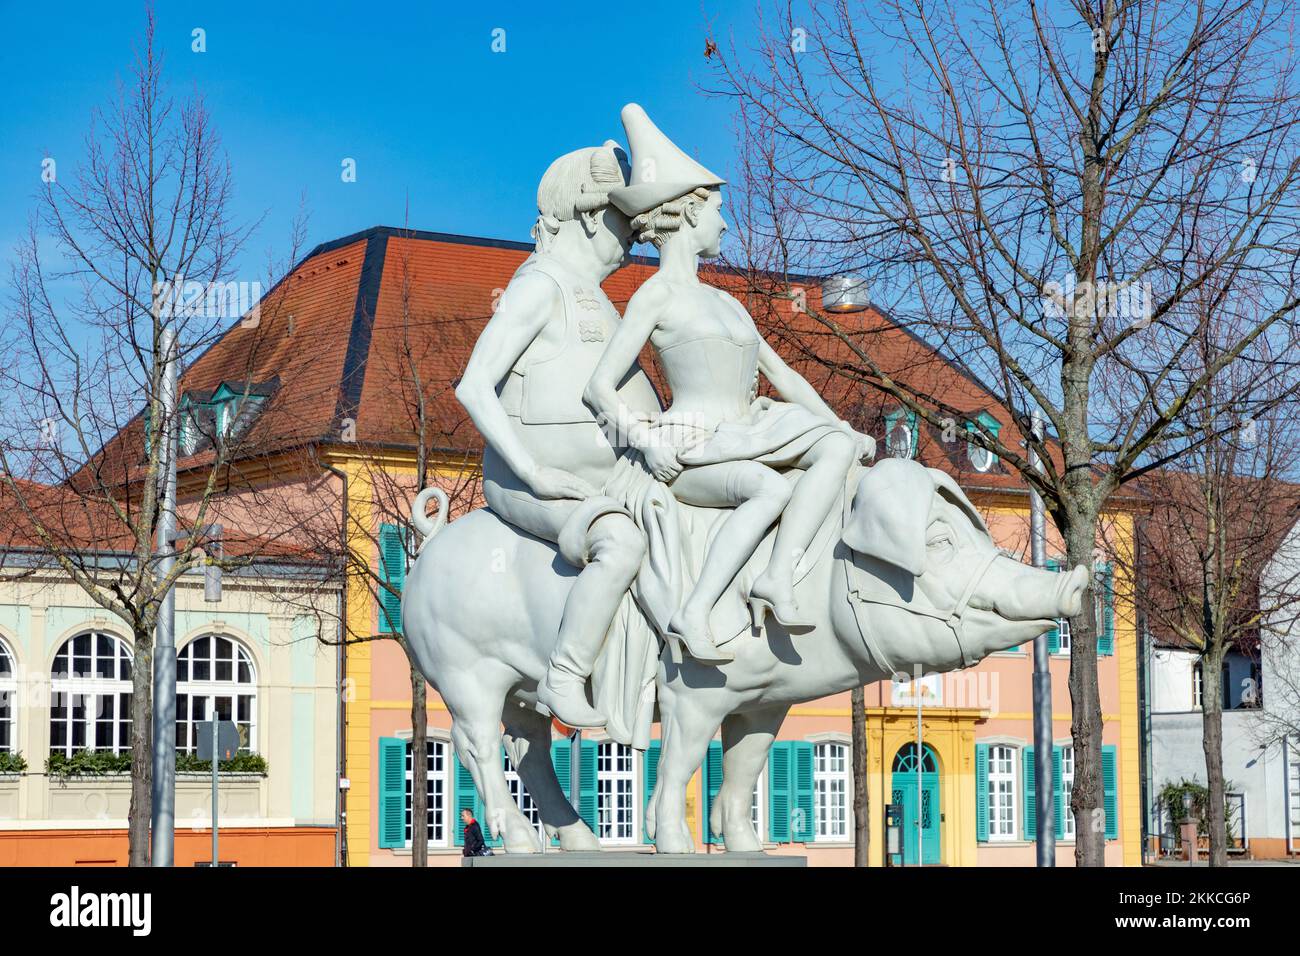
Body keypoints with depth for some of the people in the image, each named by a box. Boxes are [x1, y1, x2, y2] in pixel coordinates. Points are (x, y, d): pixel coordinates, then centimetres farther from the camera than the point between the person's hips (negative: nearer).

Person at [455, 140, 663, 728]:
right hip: (530, 488, -10)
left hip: (602, 485, 10)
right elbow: (474, 386, -18)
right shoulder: (540, 284, -11)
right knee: (621, 544, -36)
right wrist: (534, 473, -22)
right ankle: (563, 683, -28)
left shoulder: (587, 294, 18)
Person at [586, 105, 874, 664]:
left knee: (837, 445, -17)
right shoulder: (658, 295, -1)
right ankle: (693, 615, -35)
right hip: (687, 456, -7)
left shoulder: (723, 302, 22)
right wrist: (643, 439, -22)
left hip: (741, 447, 7)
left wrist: (844, 428, 13)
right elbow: (600, 387, -7)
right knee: (771, 488, -34)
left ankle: (779, 577, -31)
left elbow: (782, 376, 24)